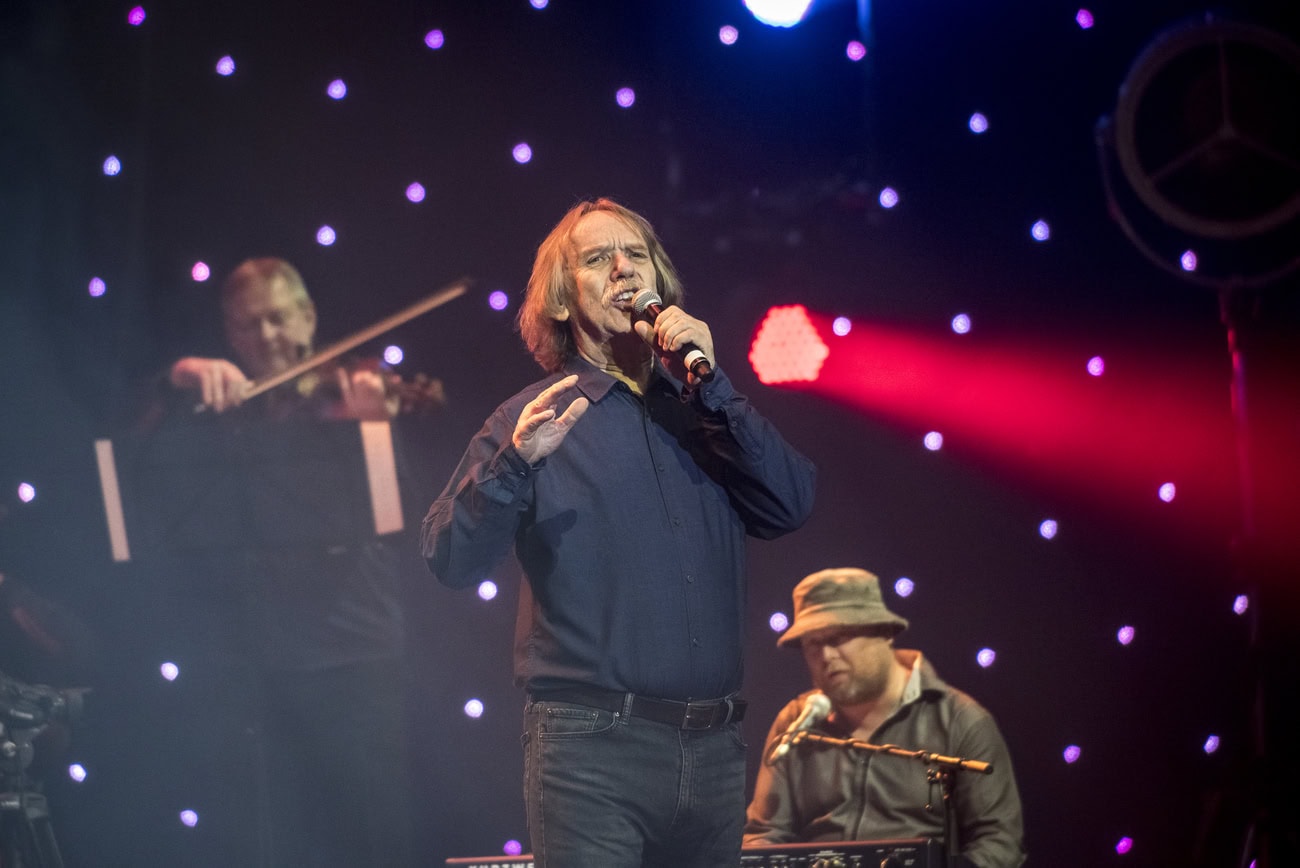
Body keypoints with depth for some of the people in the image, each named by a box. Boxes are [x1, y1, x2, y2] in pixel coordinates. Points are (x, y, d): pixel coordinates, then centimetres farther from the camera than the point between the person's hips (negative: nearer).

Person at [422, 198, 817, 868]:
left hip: (713, 750, 4)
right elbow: (452, 560, -7)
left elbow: (790, 504, 0)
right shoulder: (531, 421, 4)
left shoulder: (699, 409, 15)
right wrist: (516, 461, -23)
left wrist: (710, 382, -5)